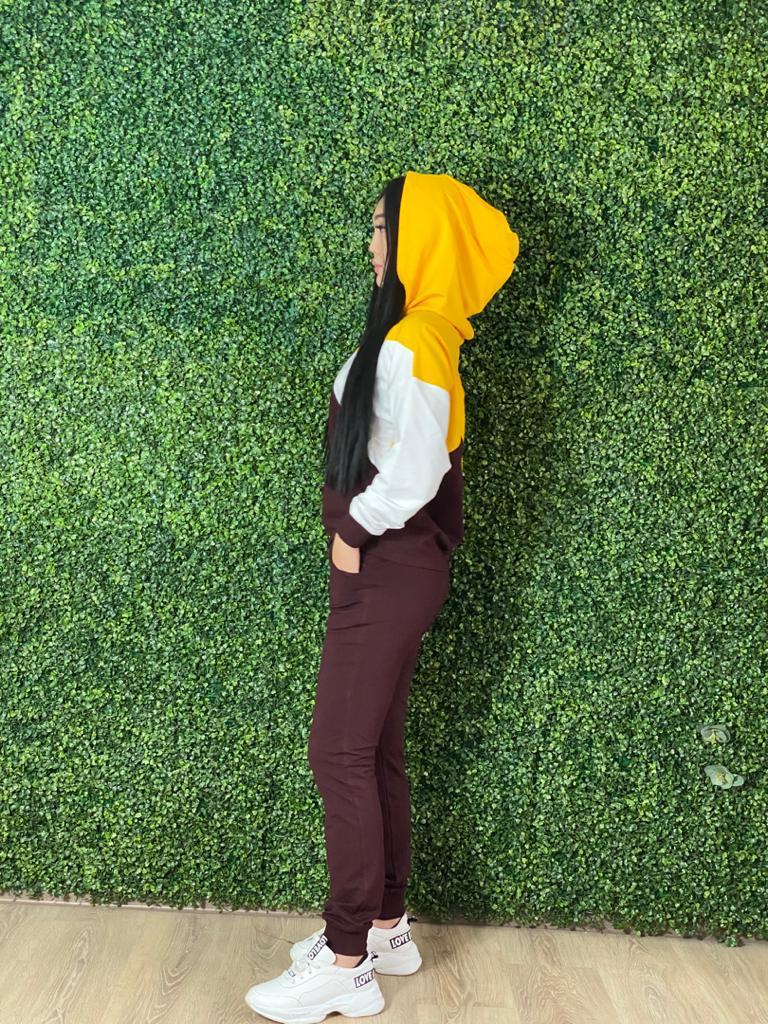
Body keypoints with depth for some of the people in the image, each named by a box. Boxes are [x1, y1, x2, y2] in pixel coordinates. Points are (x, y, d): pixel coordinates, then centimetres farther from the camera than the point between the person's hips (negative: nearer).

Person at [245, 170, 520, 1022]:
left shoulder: (410, 346, -17)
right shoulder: (408, 335, 13)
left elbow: (414, 472, -23)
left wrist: (353, 532, -9)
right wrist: (354, 534, 5)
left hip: (388, 567, -10)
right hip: (380, 564, 10)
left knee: (340, 754, -5)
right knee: (374, 753, 14)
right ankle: (385, 926, 27)